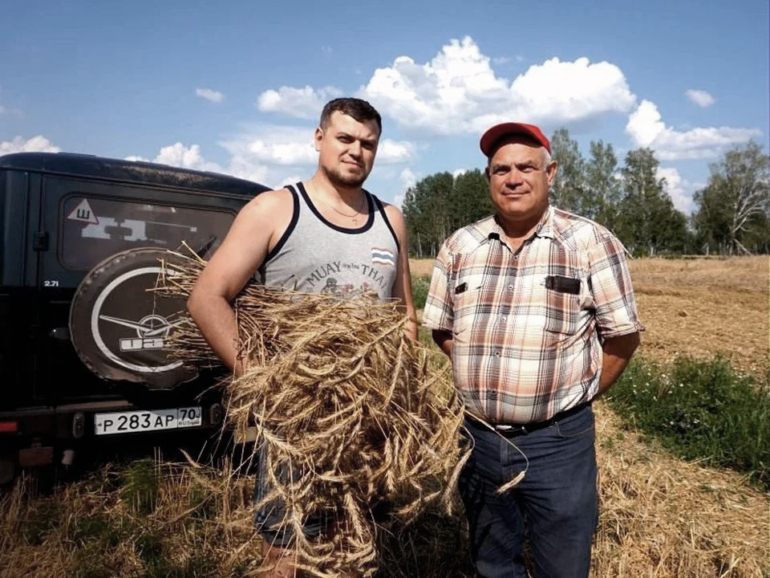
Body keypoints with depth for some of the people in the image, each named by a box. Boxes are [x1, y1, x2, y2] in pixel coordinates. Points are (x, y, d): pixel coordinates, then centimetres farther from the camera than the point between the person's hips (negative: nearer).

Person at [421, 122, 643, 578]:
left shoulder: (592, 243, -7)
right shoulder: (459, 246, 2)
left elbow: (623, 335, -3)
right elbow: (442, 328, 10)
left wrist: (574, 397, 1)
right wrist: (483, 378, 3)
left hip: (558, 442, -3)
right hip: (479, 437, 3)